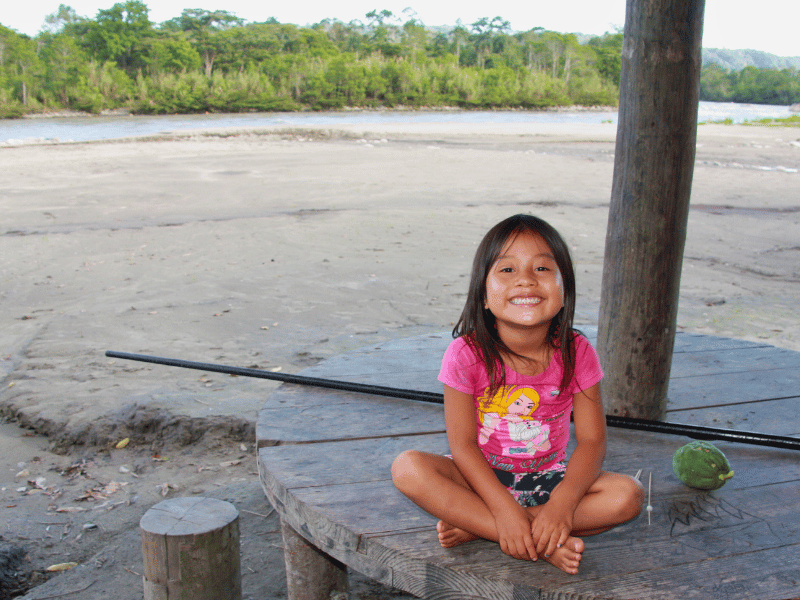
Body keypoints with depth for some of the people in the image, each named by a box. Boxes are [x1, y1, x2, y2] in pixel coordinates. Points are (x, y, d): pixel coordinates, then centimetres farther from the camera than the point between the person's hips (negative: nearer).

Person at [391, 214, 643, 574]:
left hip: (549, 479, 2)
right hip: (483, 477, -1)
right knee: (407, 468, -28)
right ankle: (546, 543, -27)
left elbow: (592, 440, -13)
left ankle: (476, 526, -21)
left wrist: (563, 502, -29)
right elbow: (462, 443, -16)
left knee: (629, 496, -23)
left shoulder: (576, 353, -14)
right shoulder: (465, 354, -19)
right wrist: (503, 508, -27)